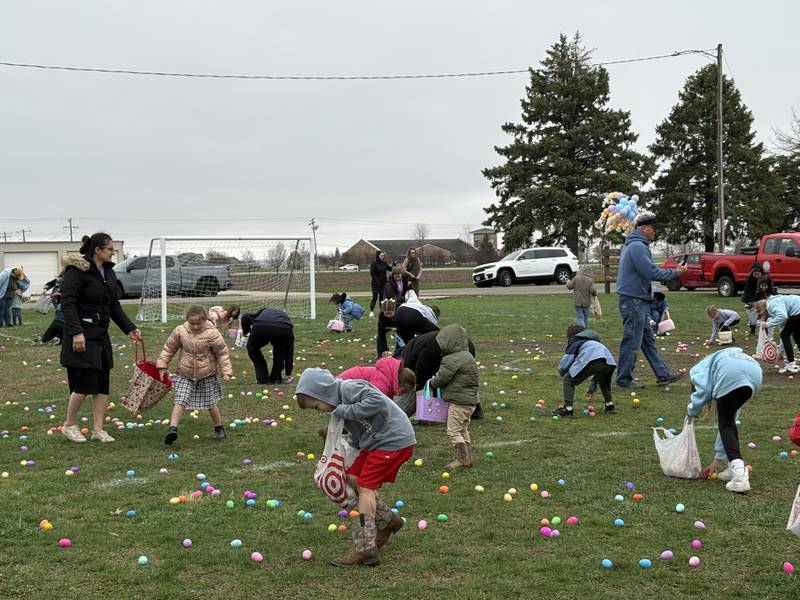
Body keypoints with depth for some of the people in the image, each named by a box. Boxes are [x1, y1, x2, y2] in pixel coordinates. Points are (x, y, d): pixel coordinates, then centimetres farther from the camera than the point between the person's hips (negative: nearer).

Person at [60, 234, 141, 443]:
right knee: (85, 382, -8)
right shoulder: (77, 271, -13)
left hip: (101, 335, 8)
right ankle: (69, 425, 11)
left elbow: (114, 306, 19)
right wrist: (76, 332, -26)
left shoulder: (108, 272, 13)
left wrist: (130, 328, 10)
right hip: (82, 336, -8)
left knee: (102, 383, 6)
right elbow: (68, 303, -18)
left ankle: (97, 429, 13)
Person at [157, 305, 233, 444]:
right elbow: (169, 348, 3)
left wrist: (226, 372, -11)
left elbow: (222, 353, -8)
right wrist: (162, 366, 3)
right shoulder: (180, 331, -10)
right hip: (185, 375, 1)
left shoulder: (212, 334, -17)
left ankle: (219, 428, 31)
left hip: (207, 375, -1)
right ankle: (172, 429, -15)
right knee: (180, 401, -12)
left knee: (211, 404, 11)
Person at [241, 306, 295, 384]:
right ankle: (276, 379, 28)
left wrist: (246, 333, 37)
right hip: (284, 329, 1)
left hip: (260, 327, -1)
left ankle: (263, 380, 22)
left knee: (253, 349, 28)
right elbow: (290, 350, 39)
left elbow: (245, 317, 20)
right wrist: (288, 374, 44)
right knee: (279, 351, 35)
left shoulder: (263, 311, 41)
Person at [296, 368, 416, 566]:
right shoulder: (339, 402, 13)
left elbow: (377, 401, -31)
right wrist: (349, 459, 17)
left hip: (394, 439, -10)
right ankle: (388, 521, 22)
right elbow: (356, 435, 23)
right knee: (353, 478, 10)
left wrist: (345, 411, -23)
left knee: (365, 487, -11)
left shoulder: (348, 388, -16)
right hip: (376, 442, 10)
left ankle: (364, 549, -12)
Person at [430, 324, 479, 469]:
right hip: (470, 400, 10)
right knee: (463, 430, 20)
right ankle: (468, 458, 23)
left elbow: (441, 378, -17)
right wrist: (437, 380, 16)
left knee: (453, 431, -2)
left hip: (458, 402, -10)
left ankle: (462, 459, -1)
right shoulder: (467, 356, 12)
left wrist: (432, 382, 6)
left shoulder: (452, 360, -20)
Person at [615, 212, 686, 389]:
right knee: (632, 341, -3)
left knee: (648, 339, 13)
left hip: (638, 300, 11)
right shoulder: (637, 246, -18)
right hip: (633, 301, -11)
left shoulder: (631, 245, 17)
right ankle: (624, 379, 5)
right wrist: (675, 273, -11)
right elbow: (652, 272, -22)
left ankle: (662, 374, 19)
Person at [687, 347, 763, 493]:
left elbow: (703, 391, 5)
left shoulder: (697, 370, 32)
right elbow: (728, 425, 43)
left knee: (726, 425, 8)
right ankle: (735, 468, 24)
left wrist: (691, 411, 26)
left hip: (731, 376, -6)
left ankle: (740, 477, -7)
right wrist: (717, 459, 48)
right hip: (755, 373, 6)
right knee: (728, 422, 27)